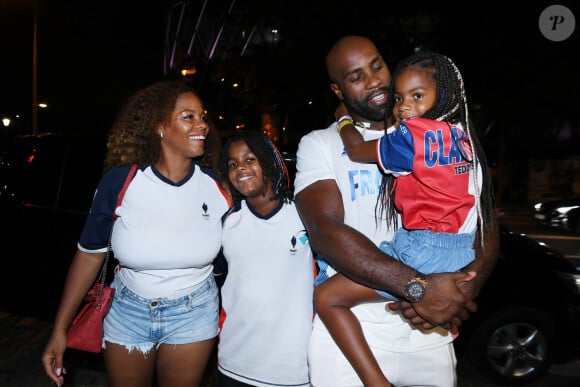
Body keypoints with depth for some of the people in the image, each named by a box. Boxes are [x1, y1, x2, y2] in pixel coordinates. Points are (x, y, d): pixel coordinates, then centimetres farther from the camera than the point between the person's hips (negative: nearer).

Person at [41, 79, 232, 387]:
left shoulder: (216, 185, -13)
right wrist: (60, 330, -4)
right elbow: (90, 253, -6)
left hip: (194, 315, 0)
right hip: (128, 313, 0)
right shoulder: (121, 181, -16)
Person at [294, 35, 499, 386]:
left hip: (430, 331, 3)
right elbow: (326, 232, -17)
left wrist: (468, 284, -20)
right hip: (350, 330, -2)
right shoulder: (319, 145, -2)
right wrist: (419, 287, -26)